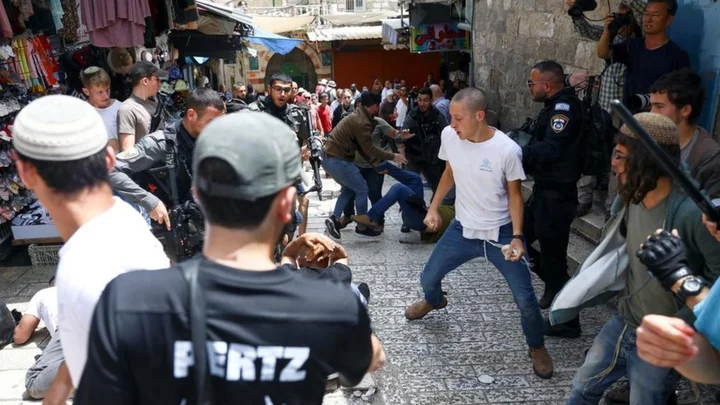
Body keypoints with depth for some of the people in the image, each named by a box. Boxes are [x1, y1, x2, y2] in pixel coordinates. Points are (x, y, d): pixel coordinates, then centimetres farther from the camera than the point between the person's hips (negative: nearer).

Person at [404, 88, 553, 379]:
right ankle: (434, 301, 51)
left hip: (501, 233, -3)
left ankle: (537, 348, 28)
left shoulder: (507, 150, -22)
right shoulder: (449, 136, -11)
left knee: (525, 299, -2)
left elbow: (514, 195, -10)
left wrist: (517, 237, -18)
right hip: (463, 229, 4)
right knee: (428, 278, 12)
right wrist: (433, 208, 6)